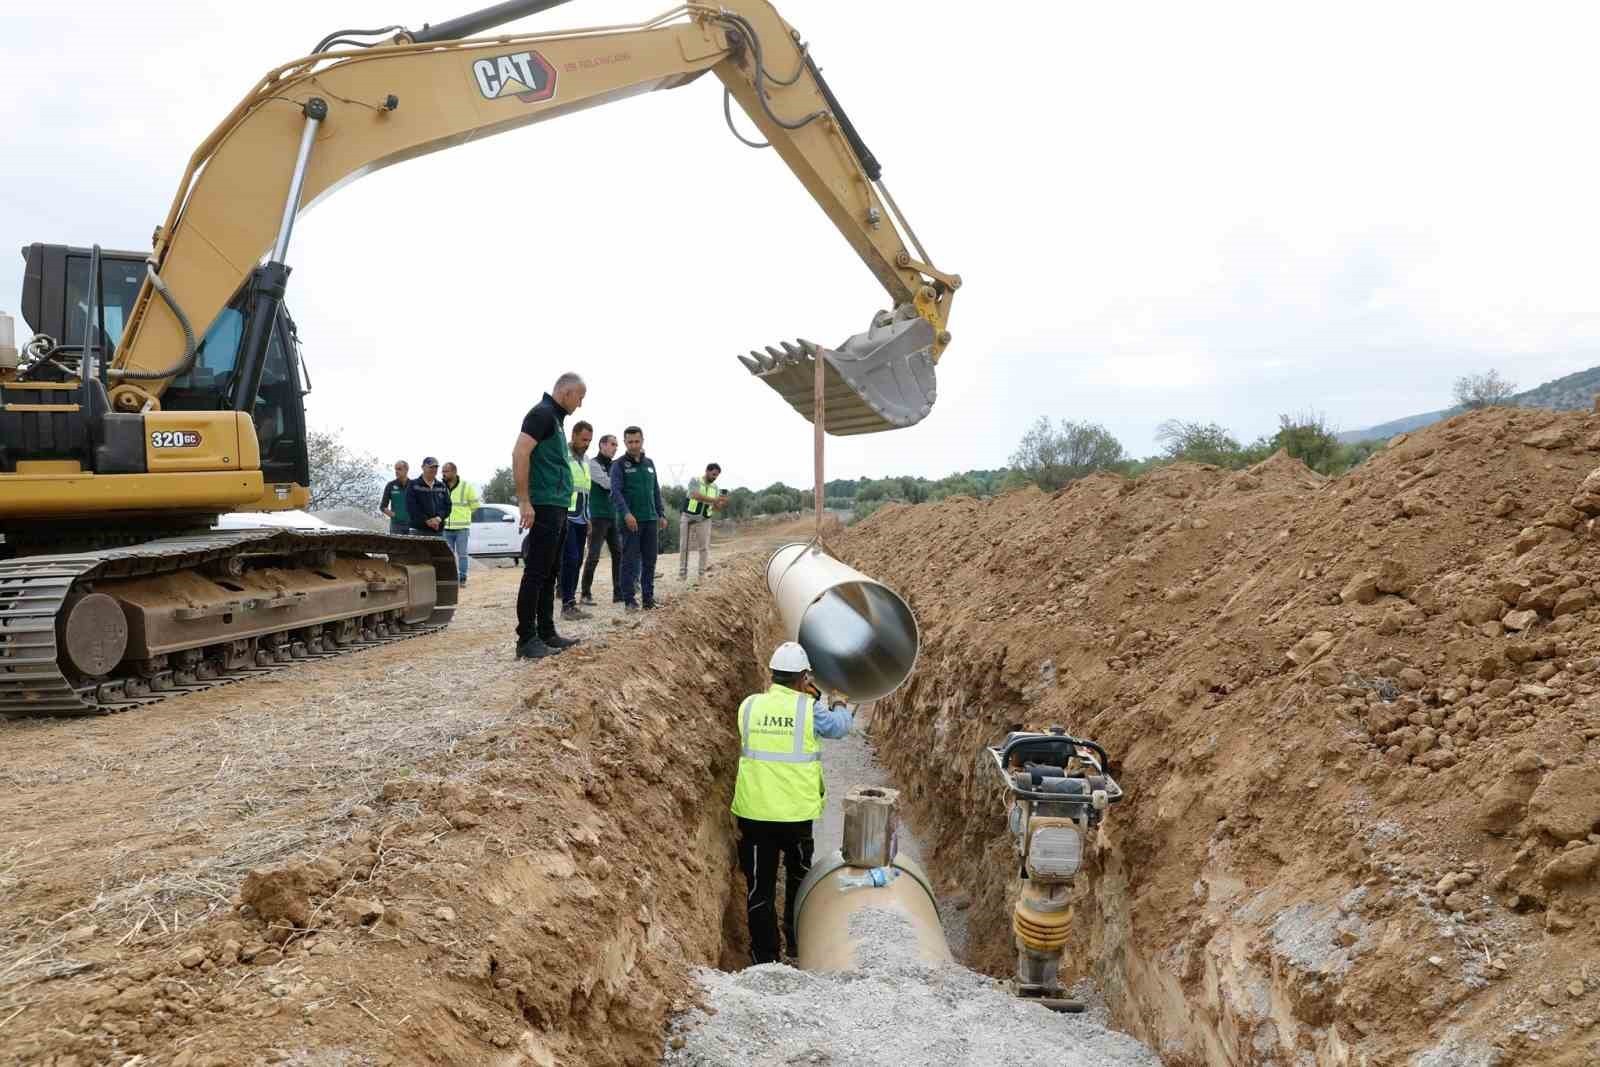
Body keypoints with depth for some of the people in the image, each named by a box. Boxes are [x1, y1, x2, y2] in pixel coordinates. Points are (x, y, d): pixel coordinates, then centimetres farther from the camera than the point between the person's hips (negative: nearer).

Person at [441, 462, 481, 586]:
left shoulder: (466, 486, -3)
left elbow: (475, 505, 6)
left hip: (462, 528, -3)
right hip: (446, 528, 3)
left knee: (462, 554, 1)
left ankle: (462, 578, 7)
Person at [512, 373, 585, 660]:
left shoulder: (555, 418, 20)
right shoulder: (542, 413, -10)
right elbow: (520, 454, -20)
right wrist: (524, 501, -23)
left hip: (557, 508, 10)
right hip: (544, 507, -10)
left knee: (550, 573, 12)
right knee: (536, 573, -8)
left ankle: (546, 633, 17)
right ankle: (527, 640, -7)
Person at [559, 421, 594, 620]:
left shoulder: (586, 459, 18)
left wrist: (589, 519, 22)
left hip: (581, 520, 8)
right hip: (565, 518, -8)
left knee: (577, 562, 7)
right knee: (570, 559, -12)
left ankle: (570, 602, 11)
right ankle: (568, 605, -9)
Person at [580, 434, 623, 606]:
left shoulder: (613, 466, 16)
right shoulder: (593, 464, -5)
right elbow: (608, 484, -17)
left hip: (613, 516, 7)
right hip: (598, 516, -7)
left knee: (618, 554, 3)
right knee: (593, 556, -7)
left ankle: (618, 593, 7)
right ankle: (586, 594, -1)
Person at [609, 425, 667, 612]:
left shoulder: (649, 463, 16)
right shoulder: (619, 465, 0)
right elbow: (616, 492, -11)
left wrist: (662, 514, 14)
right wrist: (626, 513, -23)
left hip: (651, 519, 5)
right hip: (631, 520, -5)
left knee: (649, 560, 5)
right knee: (630, 560, -3)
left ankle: (649, 598, 11)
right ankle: (629, 600, 1)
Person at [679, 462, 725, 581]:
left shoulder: (715, 487, 5)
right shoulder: (695, 481, -10)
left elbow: (714, 507, 5)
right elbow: (696, 496, -28)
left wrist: (719, 504, -18)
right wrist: (713, 500, -33)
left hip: (704, 521, 3)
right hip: (688, 519, -3)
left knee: (704, 548, -2)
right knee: (684, 547, 3)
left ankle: (701, 573, 7)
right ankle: (682, 572, 11)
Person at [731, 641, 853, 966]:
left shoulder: (749, 705, -3)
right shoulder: (809, 709, -10)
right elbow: (840, 727, 9)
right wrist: (840, 706, 30)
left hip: (754, 811, 1)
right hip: (796, 812, -1)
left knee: (760, 886, 9)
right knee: (799, 877, 23)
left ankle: (764, 957, 14)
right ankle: (798, 943, 37)